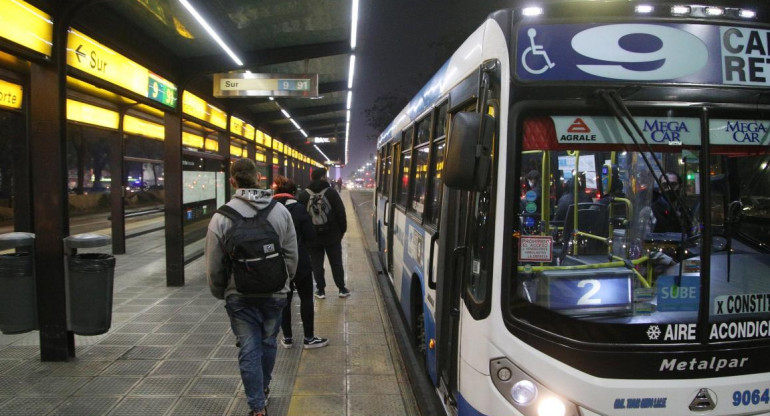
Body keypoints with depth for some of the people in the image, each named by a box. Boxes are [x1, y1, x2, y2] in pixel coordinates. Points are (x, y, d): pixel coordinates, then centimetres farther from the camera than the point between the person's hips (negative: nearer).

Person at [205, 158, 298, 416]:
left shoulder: (222, 216, -12)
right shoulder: (280, 210, -5)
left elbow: (214, 263, -6)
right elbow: (291, 255, -1)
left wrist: (220, 292, 11)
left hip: (240, 295, -2)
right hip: (274, 292, 3)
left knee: (249, 349, 6)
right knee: (268, 342, 21)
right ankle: (263, 387, 41)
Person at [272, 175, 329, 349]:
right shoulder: (298, 208, -12)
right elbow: (311, 235, -12)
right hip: (299, 262, -4)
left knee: (284, 299, 12)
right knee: (306, 298, 7)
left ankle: (287, 338, 19)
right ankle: (309, 338, 12)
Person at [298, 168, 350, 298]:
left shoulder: (303, 194, 1)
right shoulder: (331, 192, -5)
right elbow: (341, 213, -7)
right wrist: (342, 230, 4)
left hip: (312, 237, 1)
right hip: (332, 236, -1)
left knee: (317, 264, 8)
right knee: (336, 263, 9)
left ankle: (320, 290, 10)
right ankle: (342, 289, 16)